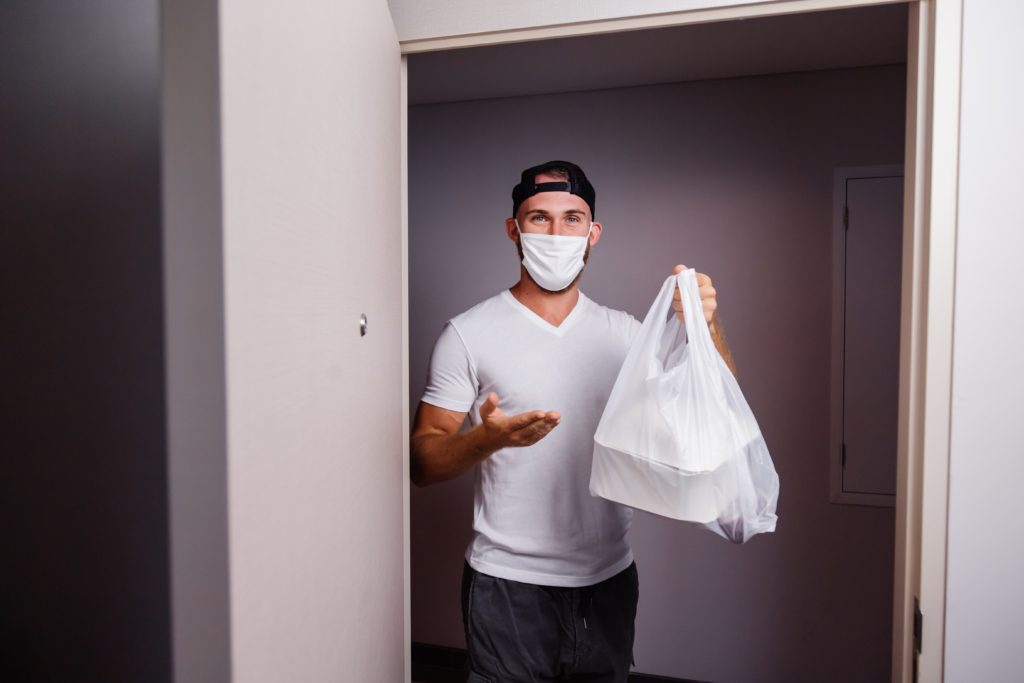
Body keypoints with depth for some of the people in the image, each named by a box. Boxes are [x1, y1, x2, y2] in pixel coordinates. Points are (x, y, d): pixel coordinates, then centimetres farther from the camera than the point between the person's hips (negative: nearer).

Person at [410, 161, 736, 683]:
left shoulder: (623, 332, 3)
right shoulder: (469, 334, -8)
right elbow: (421, 461, -9)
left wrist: (707, 326, -18)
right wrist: (488, 437, -29)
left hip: (609, 580, 4)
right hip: (509, 585, -3)